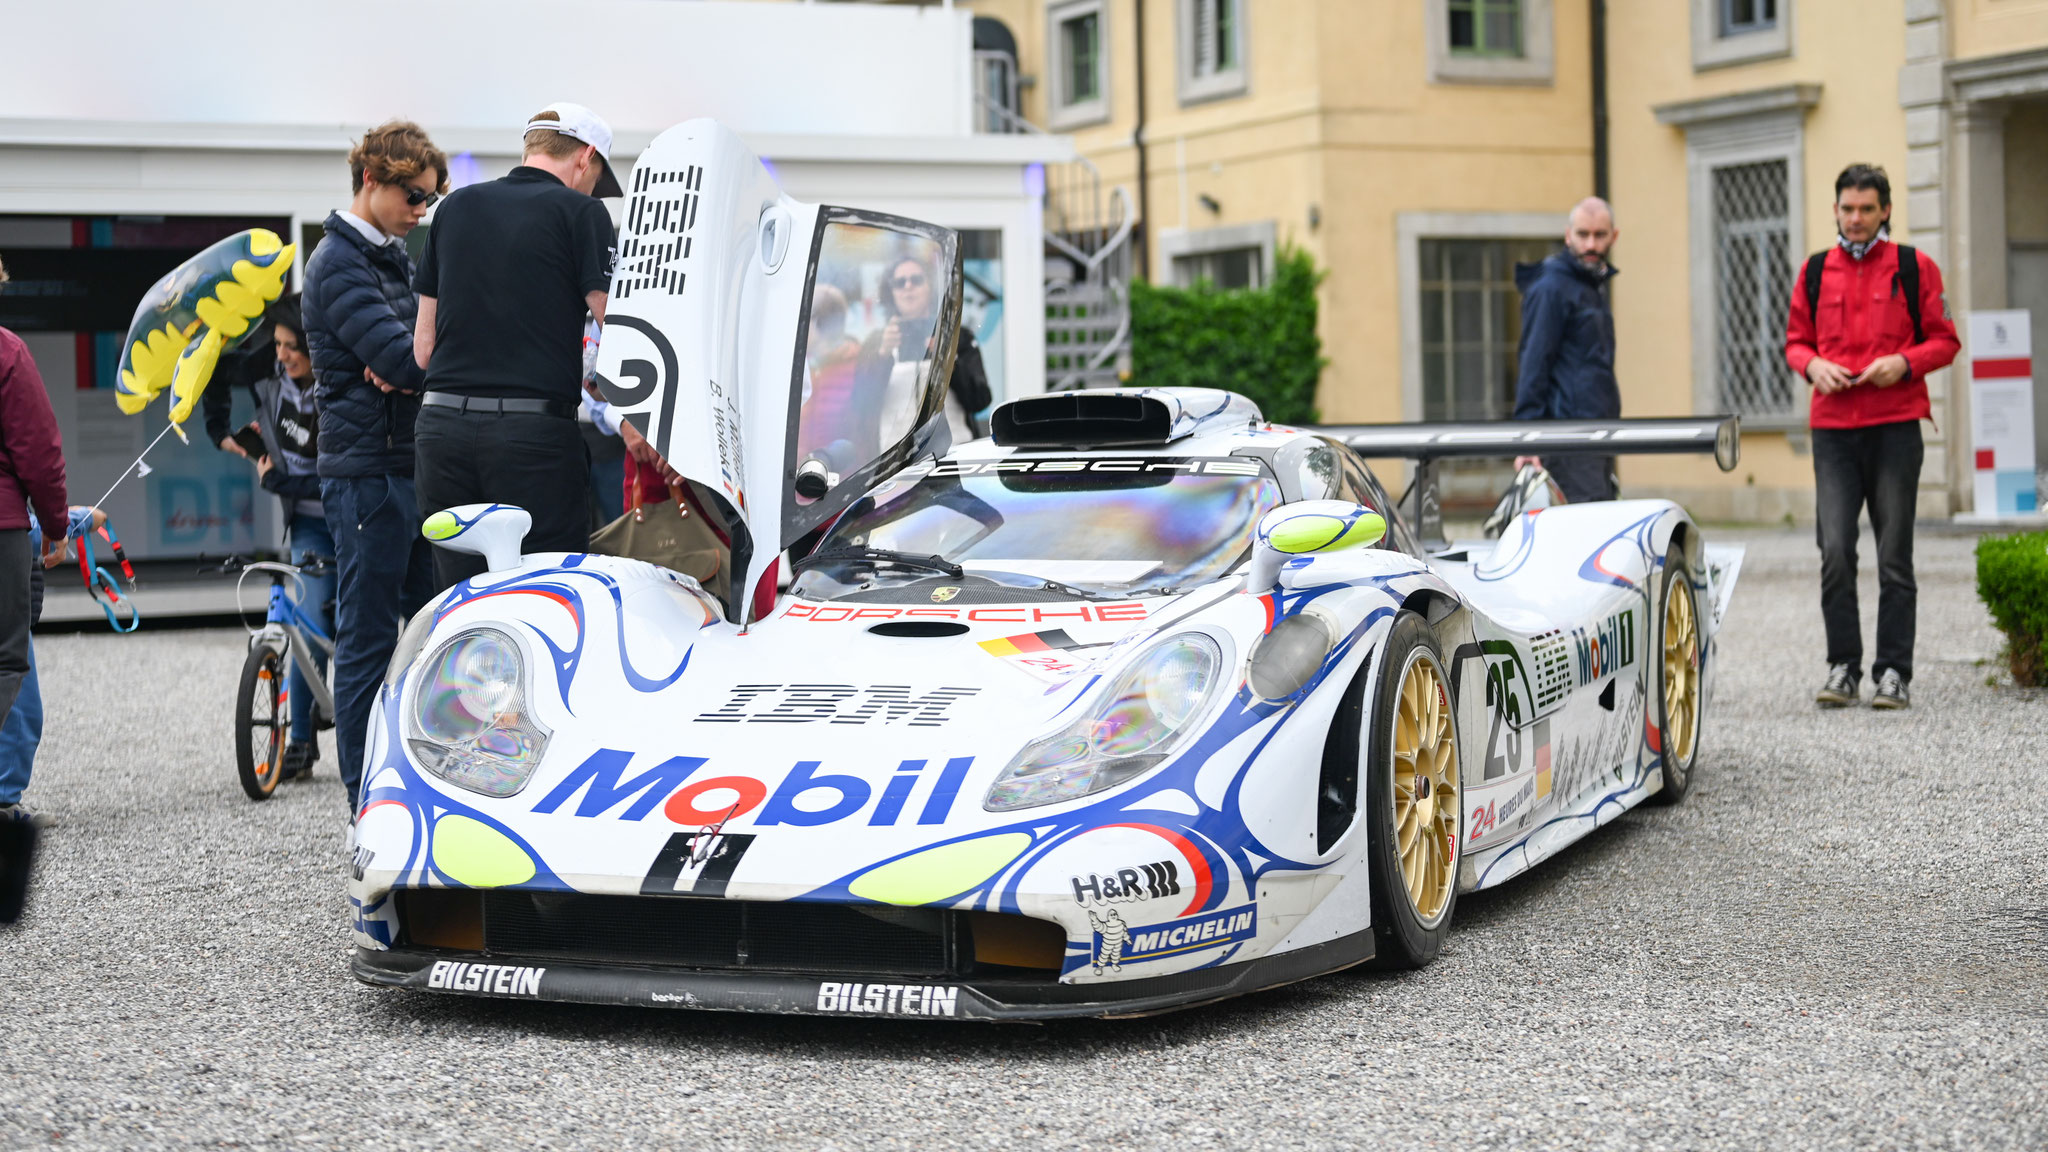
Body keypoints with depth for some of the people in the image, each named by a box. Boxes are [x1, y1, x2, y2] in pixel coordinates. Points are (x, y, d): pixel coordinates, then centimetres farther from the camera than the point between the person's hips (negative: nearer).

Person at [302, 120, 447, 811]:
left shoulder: (398, 258, 18)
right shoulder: (339, 263, -11)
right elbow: (404, 359, -21)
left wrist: (409, 366, -11)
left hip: (416, 467, 9)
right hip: (369, 470, -9)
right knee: (369, 640, -4)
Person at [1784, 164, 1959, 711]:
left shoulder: (1914, 267, 4)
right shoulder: (1815, 271, 10)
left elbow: (1944, 341, 5)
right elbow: (1796, 341, 17)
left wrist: (1903, 362, -13)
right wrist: (1813, 364, -4)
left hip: (1895, 426, -2)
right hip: (1833, 428, 2)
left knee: (1894, 557, 2)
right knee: (1834, 553, -6)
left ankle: (1894, 673, 7)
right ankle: (1843, 668, 3)